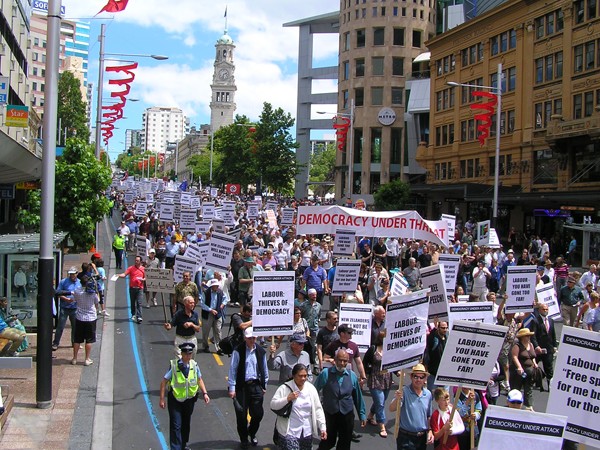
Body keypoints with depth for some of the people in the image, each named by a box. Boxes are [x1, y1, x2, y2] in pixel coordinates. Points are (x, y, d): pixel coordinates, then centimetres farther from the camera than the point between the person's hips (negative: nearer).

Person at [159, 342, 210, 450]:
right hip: (175, 400, -4)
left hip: (189, 399, 4)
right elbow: (164, 382, -12)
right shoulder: (173, 366, -20)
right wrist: (162, 399, -11)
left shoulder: (194, 365, -9)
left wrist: (205, 393, -3)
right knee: (176, 426, -7)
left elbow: (199, 379, 7)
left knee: (186, 424, 20)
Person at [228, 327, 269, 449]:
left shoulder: (261, 351, 4)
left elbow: (264, 369, 13)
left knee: (258, 413, 5)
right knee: (241, 415, 5)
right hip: (242, 386, -3)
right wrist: (232, 388, -9)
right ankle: (243, 439, 25)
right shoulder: (238, 351, -8)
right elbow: (233, 370, -7)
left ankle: (252, 434, 33)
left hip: (256, 385, 3)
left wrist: (264, 386, 14)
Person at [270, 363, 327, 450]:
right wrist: (287, 399, -20)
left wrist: (323, 427, -1)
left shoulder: (311, 388, 3)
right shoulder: (285, 388, -8)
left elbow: (318, 409, 5)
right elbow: (273, 405, -9)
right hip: (289, 432, -4)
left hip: (307, 432, 4)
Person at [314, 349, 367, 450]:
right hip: (329, 415, -2)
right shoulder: (325, 374, -9)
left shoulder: (352, 376, 1)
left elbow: (358, 397, 9)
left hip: (347, 415, 2)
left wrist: (362, 414, 13)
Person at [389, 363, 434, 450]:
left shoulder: (428, 394, 4)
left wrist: (430, 431, 4)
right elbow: (392, 409, -24)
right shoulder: (404, 391, -13)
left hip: (423, 437, 5)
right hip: (406, 437, -5)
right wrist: (397, 399, -42)